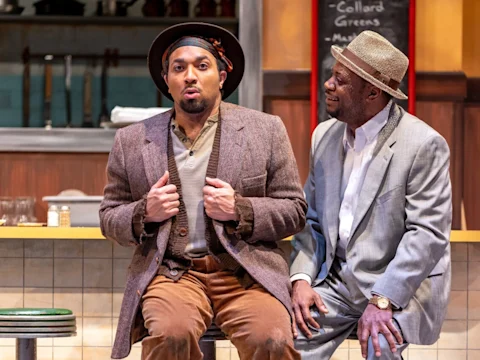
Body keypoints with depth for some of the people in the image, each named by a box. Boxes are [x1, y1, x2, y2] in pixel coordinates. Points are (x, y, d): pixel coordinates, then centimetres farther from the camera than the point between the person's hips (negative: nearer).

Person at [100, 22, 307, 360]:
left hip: (247, 272, 0)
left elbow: (294, 210, 8)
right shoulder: (132, 141, 11)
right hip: (170, 272, 1)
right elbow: (110, 218, 17)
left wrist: (240, 211, -11)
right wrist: (145, 213, -6)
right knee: (169, 333, -32)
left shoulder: (265, 130, 7)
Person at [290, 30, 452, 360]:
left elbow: (428, 234, -18)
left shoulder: (424, 144, -13)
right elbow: (311, 219, 12)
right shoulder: (325, 136, 8)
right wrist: (301, 279, -4)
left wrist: (383, 300, -25)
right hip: (337, 281, 5)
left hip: (401, 285, -5)